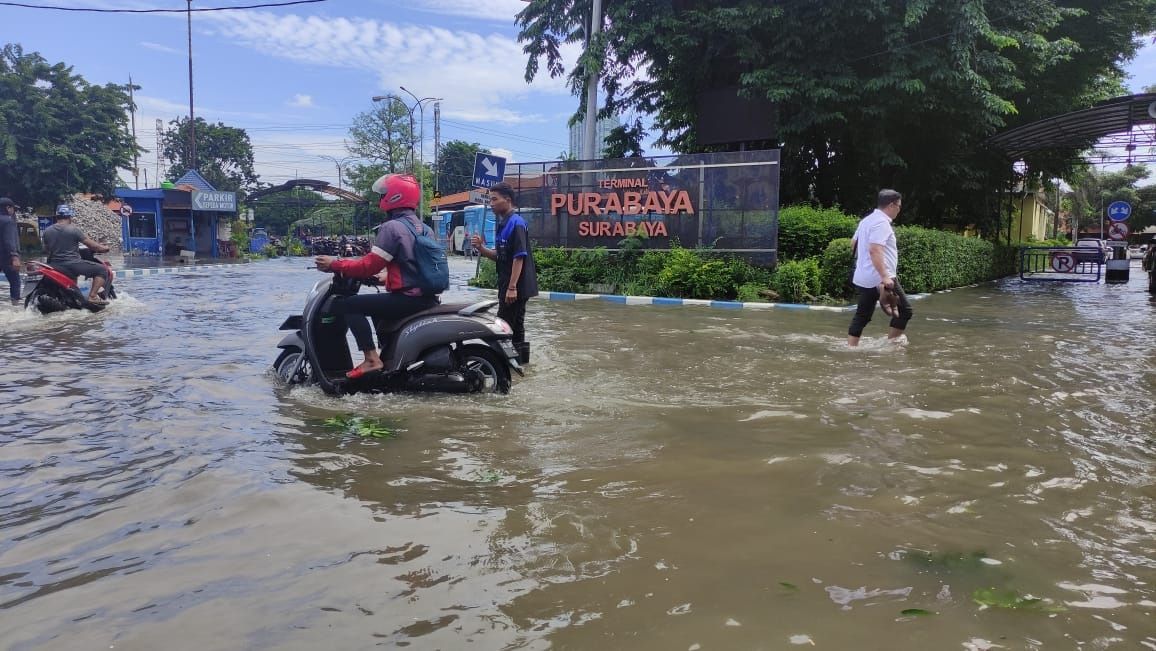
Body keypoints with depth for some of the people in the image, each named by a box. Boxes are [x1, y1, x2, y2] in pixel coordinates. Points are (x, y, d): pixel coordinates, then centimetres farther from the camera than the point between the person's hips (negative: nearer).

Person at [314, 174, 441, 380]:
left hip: (407, 299, -9)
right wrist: (388, 277, 33)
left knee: (347, 304, -8)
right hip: (428, 298, 9)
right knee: (379, 303, 36)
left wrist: (334, 265, -5)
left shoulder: (391, 227, -12)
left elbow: (369, 266, -15)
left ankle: (372, 358, -16)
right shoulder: (423, 228, 15)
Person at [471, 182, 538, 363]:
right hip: (508, 285, 10)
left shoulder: (516, 223, -15)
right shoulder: (502, 224, 14)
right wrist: (481, 248, -1)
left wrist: (512, 287, -24)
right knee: (515, 324, 14)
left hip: (516, 286, -10)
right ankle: (519, 356, 21)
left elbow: (519, 257, -21)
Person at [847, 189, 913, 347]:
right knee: (905, 310, 3)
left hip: (863, 278, 9)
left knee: (862, 315, 10)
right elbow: (874, 250, -27)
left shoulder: (866, 220, 15)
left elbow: (853, 243, 25)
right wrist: (885, 277, -31)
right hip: (880, 278, -9)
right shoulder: (882, 223, -15)